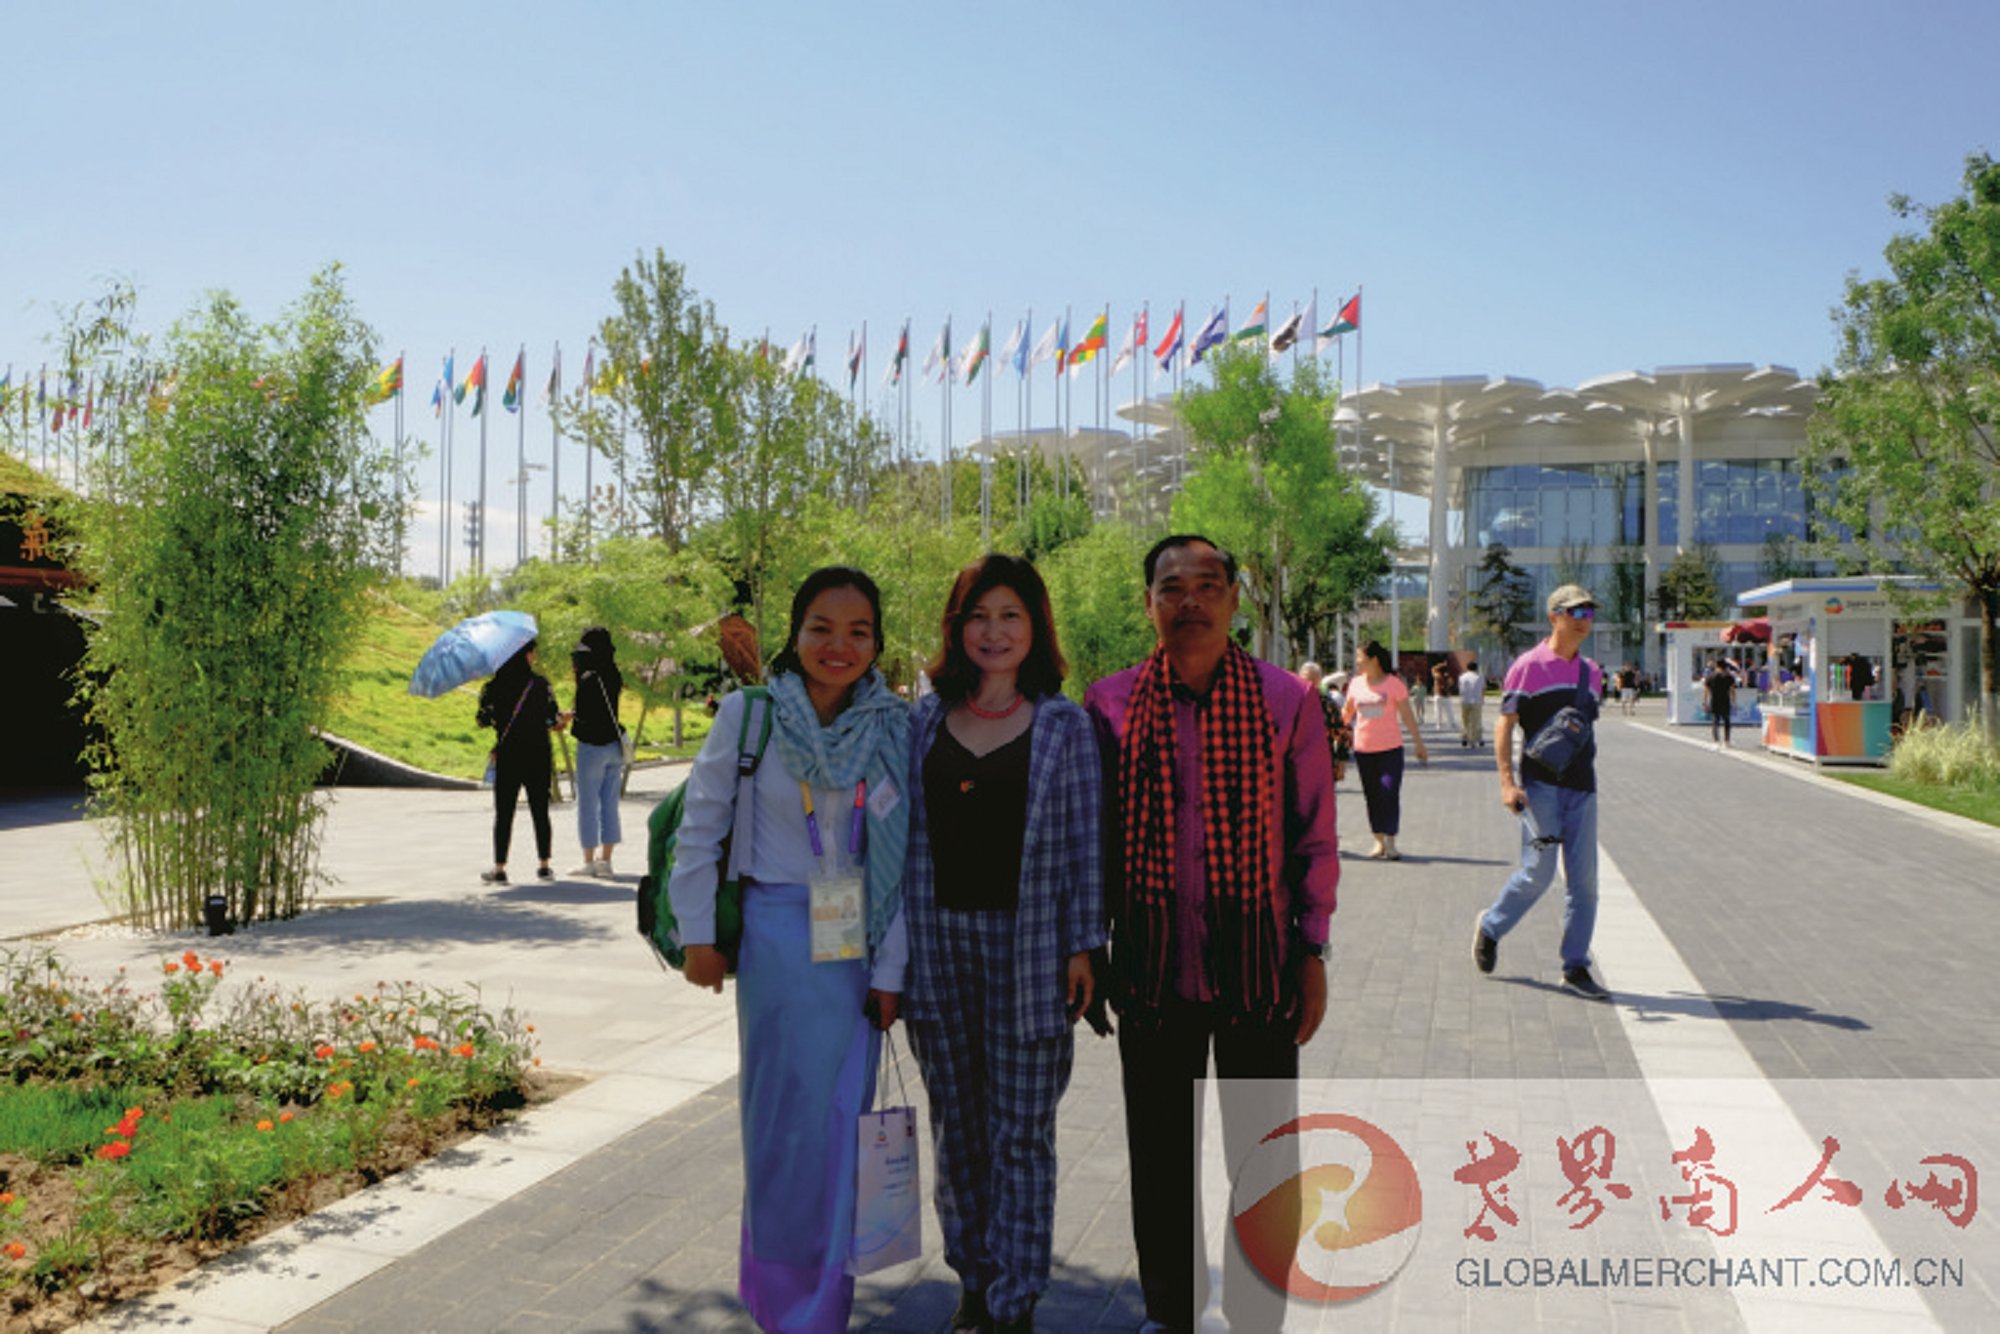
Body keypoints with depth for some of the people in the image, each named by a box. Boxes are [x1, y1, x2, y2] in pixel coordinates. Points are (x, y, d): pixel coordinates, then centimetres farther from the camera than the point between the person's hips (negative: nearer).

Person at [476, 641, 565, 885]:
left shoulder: (494, 687, -5)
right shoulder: (540, 683, -6)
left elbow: (482, 721, -1)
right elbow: (553, 721, -7)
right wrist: (562, 720, 15)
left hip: (508, 757, 0)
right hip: (538, 757, 0)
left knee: (503, 814, 7)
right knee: (540, 812, 11)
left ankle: (499, 869, 7)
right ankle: (544, 866, 16)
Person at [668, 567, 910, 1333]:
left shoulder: (894, 729, -1)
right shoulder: (748, 715, -6)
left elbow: (903, 854, 0)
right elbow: (700, 828, 1)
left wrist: (891, 969, -1)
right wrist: (699, 935, 0)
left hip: (861, 945, 2)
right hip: (777, 936, -2)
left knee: (841, 1122, 7)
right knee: (784, 1115, 3)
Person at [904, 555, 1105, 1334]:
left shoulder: (1064, 726, -1)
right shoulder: (925, 721, 6)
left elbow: (1084, 843, -1)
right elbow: (907, 832, 9)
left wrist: (1082, 947, -5)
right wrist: (899, 943, 5)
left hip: (1028, 947, -3)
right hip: (940, 941, 3)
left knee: (1021, 1133, 3)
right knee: (957, 1126, 13)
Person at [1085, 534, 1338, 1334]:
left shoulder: (1284, 700, -3)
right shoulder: (1112, 704, -1)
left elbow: (1315, 838, 1)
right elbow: (1095, 838, 6)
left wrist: (1313, 953, -1)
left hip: (1259, 960, -1)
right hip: (1153, 961, 1)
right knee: (1159, 1155, 15)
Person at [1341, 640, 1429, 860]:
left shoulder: (1393, 683, -5)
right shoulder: (1356, 684, 5)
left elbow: (1407, 716, 0)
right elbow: (1346, 714, 17)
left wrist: (1419, 745, 2)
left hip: (1390, 747, -4)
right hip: (1363, 749, 4)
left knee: (1389, 793, -11)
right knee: (1371, 796, 7)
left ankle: (1390, 844, -6)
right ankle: (1379, 841, 17)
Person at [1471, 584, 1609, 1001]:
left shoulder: (1592, 673, 14)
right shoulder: (1529, 666, -5)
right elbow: (1505, 724, -6)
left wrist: (1588, 772, 19)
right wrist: (1507, 782, -14)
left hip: (1582, 786, 6)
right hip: (1541, 785, -6)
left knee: (1583, 878, 3)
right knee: (1538, 871, -7)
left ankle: (1576, 967, 10)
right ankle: (1490, 928, 19)